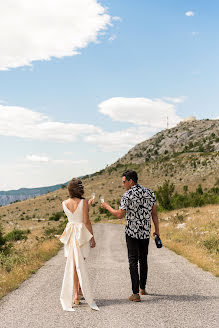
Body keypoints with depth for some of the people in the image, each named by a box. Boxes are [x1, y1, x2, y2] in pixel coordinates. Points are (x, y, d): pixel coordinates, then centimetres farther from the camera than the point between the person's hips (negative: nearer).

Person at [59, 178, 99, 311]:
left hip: (70, 234, 4)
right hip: (82, 234, -4)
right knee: (81, 264, 9)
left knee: (72, 265, 9)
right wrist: (92, 238, -5)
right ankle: (79, 291, 12)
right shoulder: (83, 202, -12)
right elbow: (86, 221, -12)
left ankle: (76, 294, 10)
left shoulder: (65, 203, 1)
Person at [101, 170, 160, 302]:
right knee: (143, 260, 19)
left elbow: (120, 215, -13)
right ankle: (142, 288, 32)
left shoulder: (128, 195, -12)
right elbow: (154, 213, 5)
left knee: (133, 261, -1)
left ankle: (136, 294, -4)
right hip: (146, 232, 5)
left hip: (132, 232, -5)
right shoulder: (149, 192, 3)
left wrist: (107, 207, 2)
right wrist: (157, 229, 12)